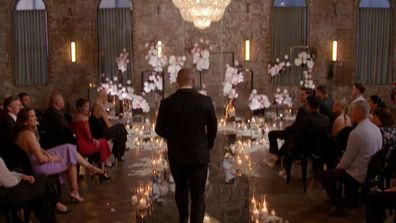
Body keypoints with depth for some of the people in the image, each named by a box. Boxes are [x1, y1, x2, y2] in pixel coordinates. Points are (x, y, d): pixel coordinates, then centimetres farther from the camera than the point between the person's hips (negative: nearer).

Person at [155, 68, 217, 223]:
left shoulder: (167, 103, -10)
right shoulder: (205, 101, -11)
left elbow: (160, 129, -2)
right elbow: (213, 129, -2)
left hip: (176, 154, 2)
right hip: (199, 154, -2)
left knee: (181, 189, 23)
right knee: (198, 195, 5)